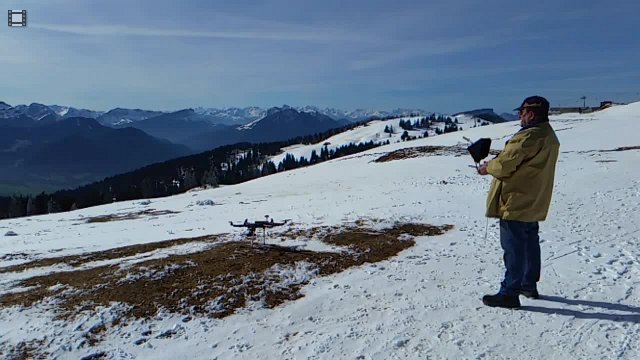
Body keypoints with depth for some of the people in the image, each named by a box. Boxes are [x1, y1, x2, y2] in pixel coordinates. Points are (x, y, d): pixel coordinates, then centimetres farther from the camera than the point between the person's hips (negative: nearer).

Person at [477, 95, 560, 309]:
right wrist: (493, 165, 8)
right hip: (533, 203, 10)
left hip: (516, 203, -10)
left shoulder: (529, 136, -21)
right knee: (530, 243, 19)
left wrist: (487, 168, -3)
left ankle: (509, 293, 3)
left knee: (513, 247, -4)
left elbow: (504, 164, -23)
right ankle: (529, 285, 32)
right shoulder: (549, 136, 11)